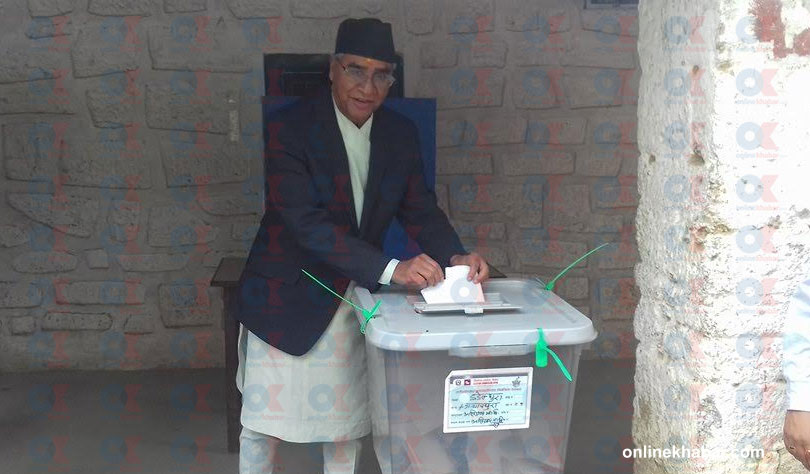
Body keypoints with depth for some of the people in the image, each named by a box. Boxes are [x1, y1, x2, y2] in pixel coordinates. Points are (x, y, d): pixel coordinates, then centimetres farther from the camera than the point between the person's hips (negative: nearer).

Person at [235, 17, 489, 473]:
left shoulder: (401, 134, -3)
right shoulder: (293, 128, -19)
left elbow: (421, 209, -1)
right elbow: (305, 222, -28)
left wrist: (455, 256, -23)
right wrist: (391, 269, -36)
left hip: (355, 295, 5)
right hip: (288, 297, -4)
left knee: (347, 416, 17)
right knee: (264, 416, 8)